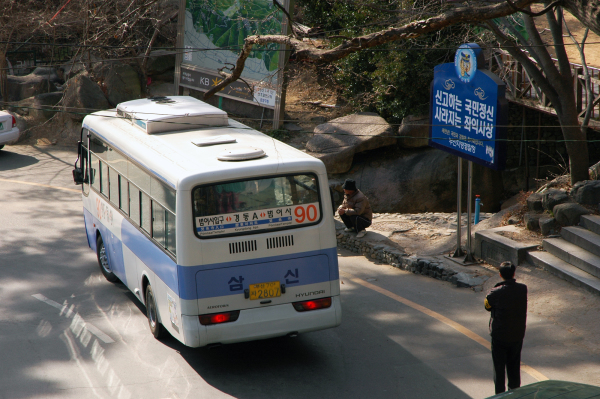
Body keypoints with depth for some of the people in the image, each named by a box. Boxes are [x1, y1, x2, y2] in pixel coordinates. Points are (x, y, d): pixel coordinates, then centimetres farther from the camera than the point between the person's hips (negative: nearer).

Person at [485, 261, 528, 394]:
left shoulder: (495, 292, -22)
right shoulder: (523, 289, -10)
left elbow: (488, 306, -4)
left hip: (499, 336, -3)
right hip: (518, 335, 4)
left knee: (499, 368, 10)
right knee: (514, 366, 20)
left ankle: (500, 394, 16)